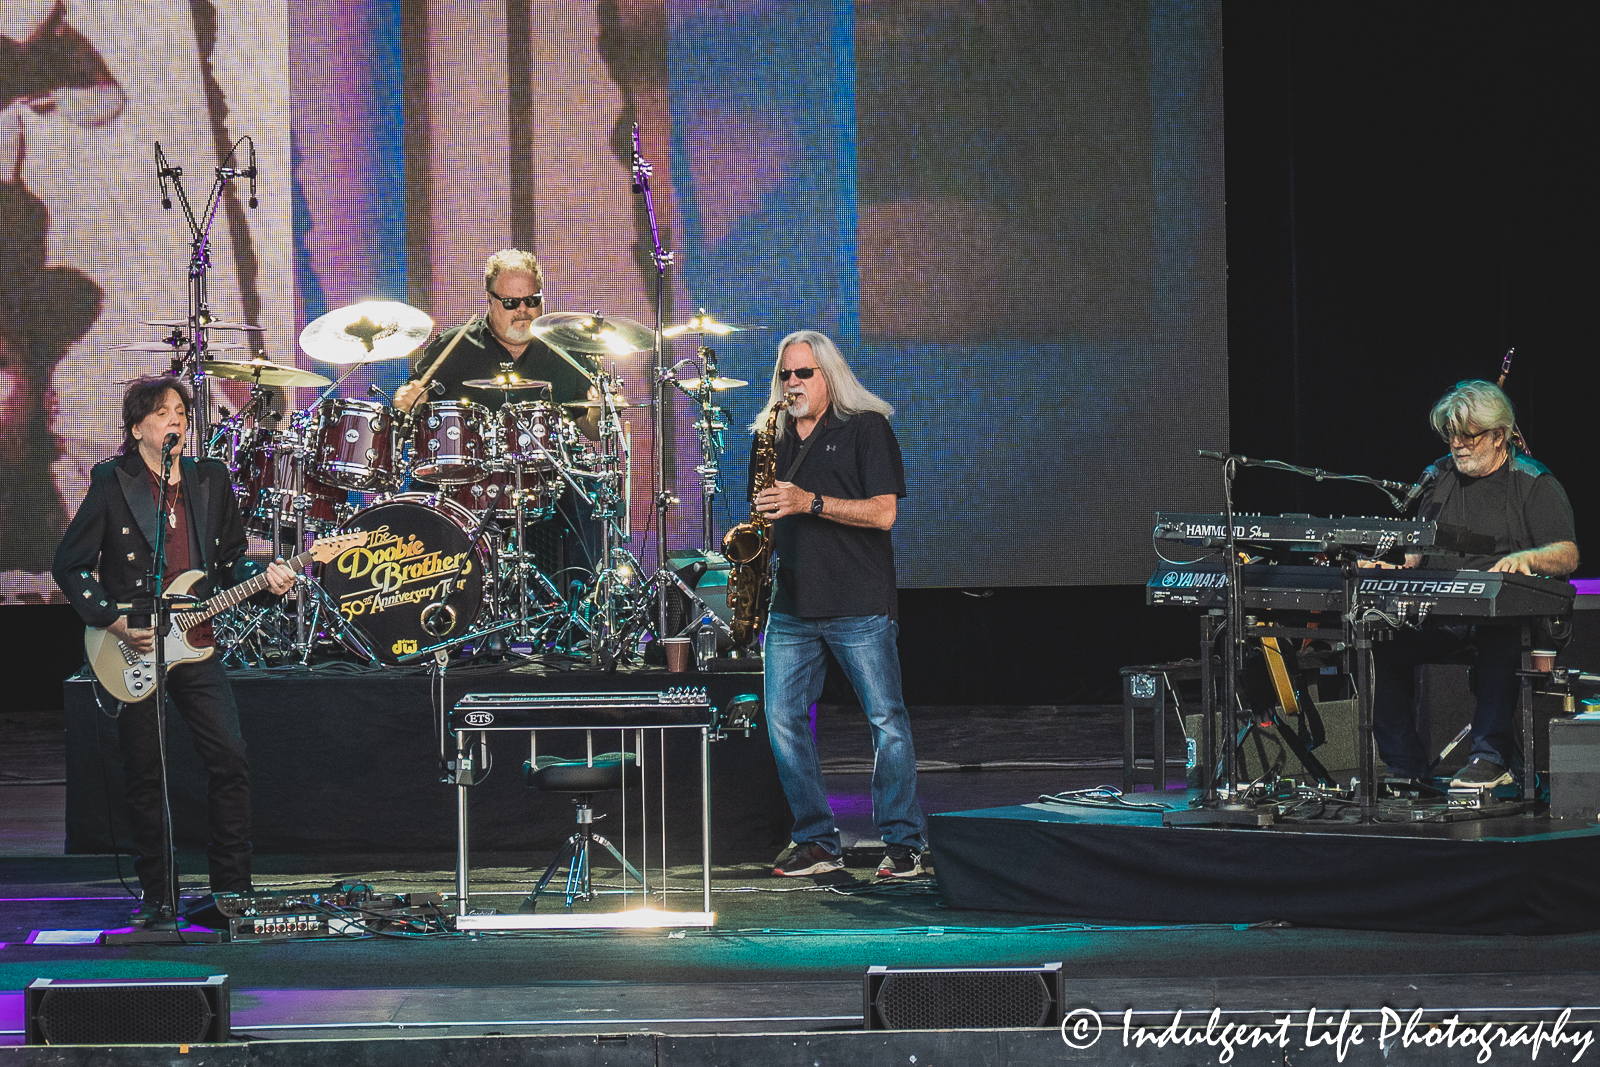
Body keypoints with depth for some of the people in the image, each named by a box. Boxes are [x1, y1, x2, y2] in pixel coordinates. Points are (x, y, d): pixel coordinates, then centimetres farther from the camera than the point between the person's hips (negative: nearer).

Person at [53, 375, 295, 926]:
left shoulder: (211, 481, 9)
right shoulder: (111, 483, -3)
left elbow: (231, 559, 16)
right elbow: (70, 565, -3)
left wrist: (264, 576, -4)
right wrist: (114, 621, -12)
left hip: (196, 646, 3)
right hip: (134, 652, -3)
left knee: (231, 760, -5)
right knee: (144, 776, 2)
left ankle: (232, 886, 7)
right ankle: (155, 895, 14)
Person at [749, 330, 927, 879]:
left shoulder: (866, 428, 0)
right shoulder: (773, 438, 15)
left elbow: (883, 512, -10)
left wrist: (811, 502, -18)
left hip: (859, 606, -5)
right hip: (791, 606, 5)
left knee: (887, 721, -4)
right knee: (783, 720, -1)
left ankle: (904, 842, 5)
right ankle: (817, 842, 8)